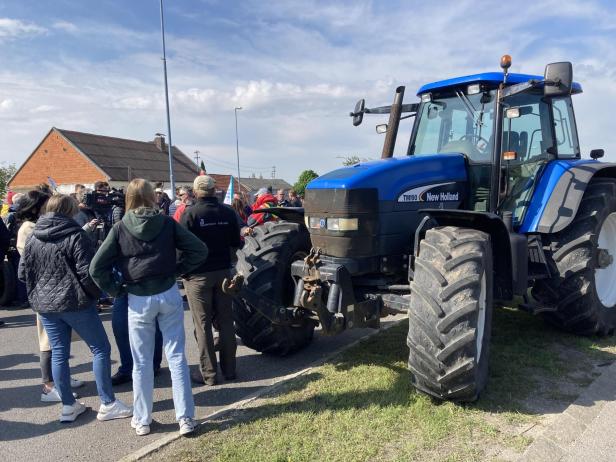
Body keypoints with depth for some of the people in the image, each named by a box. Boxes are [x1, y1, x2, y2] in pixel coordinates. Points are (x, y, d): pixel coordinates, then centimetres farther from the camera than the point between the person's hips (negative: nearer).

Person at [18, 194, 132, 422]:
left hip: (45, 304, 6)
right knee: (101, 348, 4)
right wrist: (94, 293, -1)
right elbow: (87, 272, -17)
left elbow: (23, 272, 9)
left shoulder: (32, 238, 6)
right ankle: (108, 404, 7)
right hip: (76, 302, -6)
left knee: (58, 353, 12)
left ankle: (68, 406, 20)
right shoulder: (75, 235, -12)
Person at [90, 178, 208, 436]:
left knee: (142, 363, 12)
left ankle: (142, 420, 25)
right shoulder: (167, 223, -4)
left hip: (138, 300, 0)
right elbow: (199, 250, -6)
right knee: (177, 357, 8)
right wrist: (178, 270, 3)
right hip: (169, 294, 1)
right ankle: (185, 418, 12)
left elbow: (97, 267, -7)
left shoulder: (120, 228, -5)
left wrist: (116, 290, 2)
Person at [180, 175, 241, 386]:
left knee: (203, 325, 5)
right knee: (225, 321, 12)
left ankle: (208, 373, 11)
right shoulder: (228, 212, -2)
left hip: (198, 274, -3)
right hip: (223, 271, 4)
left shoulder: (190, 214, -12)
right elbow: (236, 243, 6)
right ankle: (229, 369, 20)